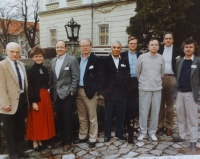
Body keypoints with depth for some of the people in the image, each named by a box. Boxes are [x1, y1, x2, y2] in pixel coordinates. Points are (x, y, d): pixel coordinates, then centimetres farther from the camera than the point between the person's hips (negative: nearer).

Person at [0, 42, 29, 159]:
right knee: (10, 130, 10)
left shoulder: (22, 65, 11)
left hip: (22, 100, 7)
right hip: (11, 102, -6)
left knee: (21, 128, 18)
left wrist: (26, 99, 11)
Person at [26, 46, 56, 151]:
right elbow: (29, 88, -13)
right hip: (35, 98, -6)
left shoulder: (45, 69, 10)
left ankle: (40, 140, 24)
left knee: (44, 119, 11)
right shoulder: (30, 71, -9)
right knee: (36, 120, 3)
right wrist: (33, 102, -17)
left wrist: (46, 95, 9)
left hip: (45, 97, 6)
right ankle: (35, 142, 18)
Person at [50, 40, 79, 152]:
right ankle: (61, 138, 30)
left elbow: (76, 78, -10)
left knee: (67, 119, 3)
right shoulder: (53, 61, 12)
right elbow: (52, 77, 14)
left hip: (67, 94, -5)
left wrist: (71, 91, -14)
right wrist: (52, 90, 8)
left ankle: (68, 141, 16)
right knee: (59, 119, 14)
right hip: (56, 94, 6)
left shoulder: (72, 60, -7)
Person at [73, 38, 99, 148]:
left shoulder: (96, 59, -6)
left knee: (92, 117, 6)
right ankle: (82, 136, 30)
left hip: (89, 91, -6)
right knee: (82, 117, 17)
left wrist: (93, 89, -14)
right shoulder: (78, 60, 11)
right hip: (79, 91, 6)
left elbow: (99, 76, -9)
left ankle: (92, 139, 18)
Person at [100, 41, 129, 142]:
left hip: (122, 92, 2)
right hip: (109, 92, -2)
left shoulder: (125, 61, 9)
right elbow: (102, 76, -3)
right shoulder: (105, 60, 1)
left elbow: (127, 76, 6)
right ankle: (107, 135, 20)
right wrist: (104, 89, -9)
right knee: (108, 115, 8)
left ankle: (119, 133, 24)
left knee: (121, 114, 10)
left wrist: (125, 87, -3)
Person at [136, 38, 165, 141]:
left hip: (157, 88, 2)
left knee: (155, 111, 7)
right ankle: (143, 132, 18)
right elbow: (137, 72, 6)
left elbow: (162, 73, 13)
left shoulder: (161, 58, 1)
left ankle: (152, 132, 22)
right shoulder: (142, 57, -5)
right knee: (143, 111, 2)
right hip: (144, 88, -2)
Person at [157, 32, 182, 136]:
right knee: (160, 104, 6)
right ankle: (160, 126, 14)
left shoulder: (177, 51, 3)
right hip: (160, 78, 1)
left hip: (172, 79, -1)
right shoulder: (159, 50, 7)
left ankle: (168, 127, 15)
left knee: (170, 105, 6)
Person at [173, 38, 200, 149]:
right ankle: (182, 136, 25)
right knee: (180, 117, 12)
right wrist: (176, 89, 7)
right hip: (179, 92, 5)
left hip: (191, 93, -4)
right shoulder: (179, 61, 10)